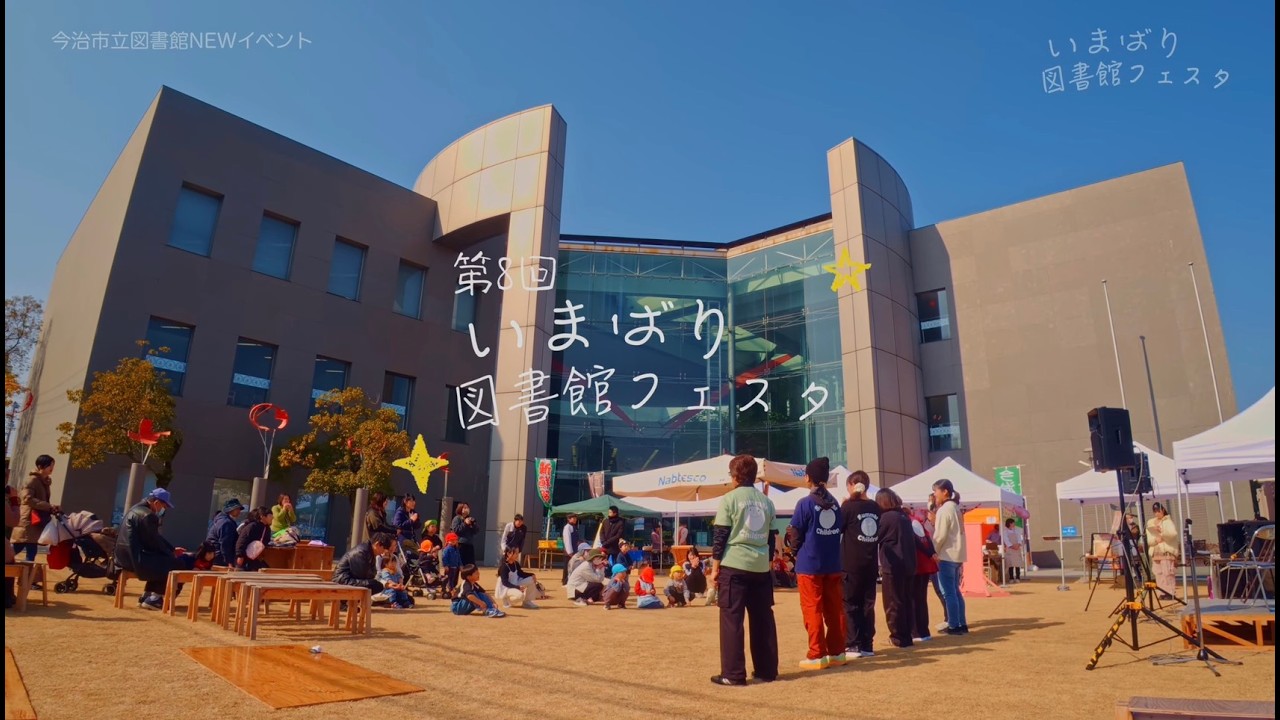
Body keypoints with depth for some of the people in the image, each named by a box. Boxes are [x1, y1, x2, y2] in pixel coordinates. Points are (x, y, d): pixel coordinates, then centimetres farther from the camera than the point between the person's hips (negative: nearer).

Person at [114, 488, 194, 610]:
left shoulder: (138, 509, 15)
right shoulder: (147, 515, -18)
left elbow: (156, 538, 21)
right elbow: (155, 542, -16)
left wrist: (173, 549, 20)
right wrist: (171, 554, -1)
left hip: (127, 555, 11)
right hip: (135, 558, -11)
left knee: (162, 560, 27)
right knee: (176, 563, -8)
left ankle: (147, 596, 25)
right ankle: (154, 598, 3)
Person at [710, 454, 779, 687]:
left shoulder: (729, 499, -6)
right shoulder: (766, 501, 10)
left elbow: (721, 536, -7)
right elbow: (771, 537, 14)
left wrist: (715, 567, -1)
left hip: (734, 566, -5)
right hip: (761, 567, 5)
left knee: (731, 619, 1)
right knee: (763, 618, 12)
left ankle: (733, 674, 2)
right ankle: (767, 670, 19)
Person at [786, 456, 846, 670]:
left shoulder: (805, 503, -11)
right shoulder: (835, 503, 6)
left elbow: (795, 535, -8)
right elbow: (838, 531, 12)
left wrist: (797, 552, 10)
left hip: (809, 565, -6)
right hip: (833, 565, 6)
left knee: (812, 610, 0)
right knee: (834, 609, 10)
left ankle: (817, 656, 2)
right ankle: (837, 652, 16)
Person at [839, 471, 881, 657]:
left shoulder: (849, 506, -10)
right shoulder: (876, 508, 6)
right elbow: (879, 535, 13)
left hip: (851, 564, -5)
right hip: (870, 564, 5)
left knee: (850, 605, 3)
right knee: (867, 604, 10)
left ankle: (853, 646, 3)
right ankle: (867, 645, 12)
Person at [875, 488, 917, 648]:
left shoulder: (886, 517, -14)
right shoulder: (904, 516, 9)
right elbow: (911, 539, 17)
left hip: (893, 566, -8)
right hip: (909, 565, 8)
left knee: (893, 602, 1)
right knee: (906, 600, 14)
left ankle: (899, 637, 4)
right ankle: (907, 635, 20)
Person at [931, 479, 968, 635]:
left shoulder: (944, 510, -14)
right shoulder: (955, 508, 13)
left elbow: (940, 536, -16)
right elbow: (954, 532, 15)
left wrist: (932, 552, -6)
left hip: (946, 556, -9)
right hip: (957, 555, 9)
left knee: (948, 593, -3)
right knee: (955, 591, 14)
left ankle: (954, 626, 0)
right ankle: (962, 624, 16)